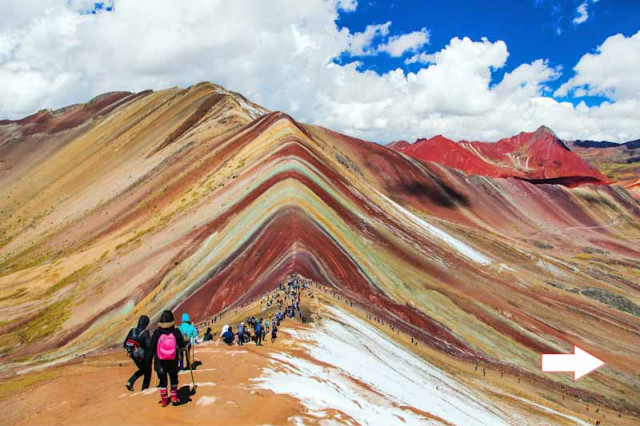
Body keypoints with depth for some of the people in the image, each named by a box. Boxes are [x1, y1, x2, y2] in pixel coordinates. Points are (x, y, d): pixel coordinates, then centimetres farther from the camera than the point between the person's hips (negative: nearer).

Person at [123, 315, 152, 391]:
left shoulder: (132, 331, -7)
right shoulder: (145, 333, -23)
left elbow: (125, 344, -3)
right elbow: (149, 346, -25)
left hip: (134, 355, 5)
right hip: (143, 356, -5)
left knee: (142, 370, 29)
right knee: (147, 372, 18)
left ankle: (130, 382, 13)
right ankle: (144, 389, 23)